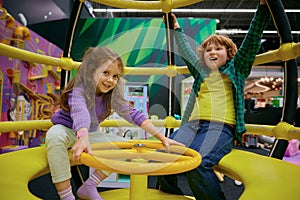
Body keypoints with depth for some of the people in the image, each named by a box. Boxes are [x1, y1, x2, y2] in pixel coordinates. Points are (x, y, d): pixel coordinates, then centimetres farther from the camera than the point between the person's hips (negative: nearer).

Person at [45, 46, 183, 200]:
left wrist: (162, 138, -18)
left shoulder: (113, 96, -11)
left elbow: (133, 114, -13)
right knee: (55, 136, -38)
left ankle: (88, 188, 1)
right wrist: (83, 139, -69)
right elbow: (80, 114, -48)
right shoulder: (78, 91, -27)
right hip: (67, 130, -5)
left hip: (91, 134, 6)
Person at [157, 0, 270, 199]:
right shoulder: (201, 72, 28)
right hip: (193, 124, 4)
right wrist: (177, 28, 49)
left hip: (221, 127, -4)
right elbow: (185, 50, 40)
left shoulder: (236, 69, 19)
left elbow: (252, 40, 12)